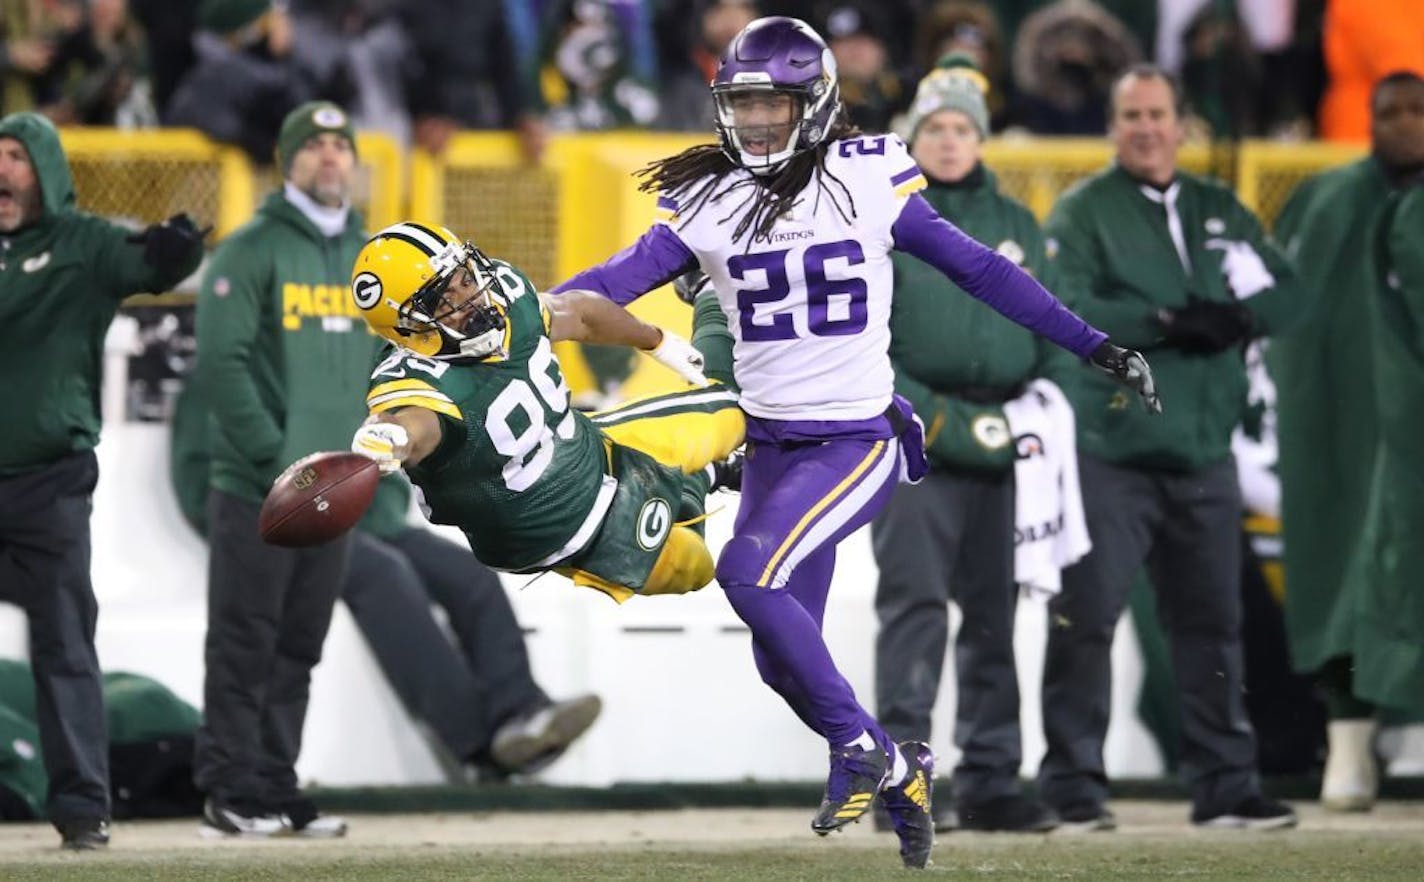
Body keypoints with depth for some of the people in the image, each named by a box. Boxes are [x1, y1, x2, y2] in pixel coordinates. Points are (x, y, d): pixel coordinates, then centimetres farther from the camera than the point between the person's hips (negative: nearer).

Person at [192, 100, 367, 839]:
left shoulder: (366, 257, 15)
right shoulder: (251, 250, -5)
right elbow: (220, 362, -12)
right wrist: (277, 456, -16)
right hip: (255, 491, -6)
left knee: (298, 652, 9)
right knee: (244, 646, -4)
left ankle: (276, 789, 13)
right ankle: (231, 793, -2)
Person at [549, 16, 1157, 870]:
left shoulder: (866, 180, -6)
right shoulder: (708, 200, 2)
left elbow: (977, 269, 0)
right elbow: (622, 279, -4)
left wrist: (1095, 345, 1)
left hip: (859, 438, -5)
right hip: (772, 442, 5)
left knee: (748, 571, -25)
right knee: (784, 663, 5)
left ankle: (859, 745, -11)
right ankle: (898, 770, 29)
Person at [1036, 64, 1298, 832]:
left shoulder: (1221, 212, 16)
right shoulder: (1083, 212, 0)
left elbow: (1283, 291, 9)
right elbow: (1066, 306, -15)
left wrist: (1236, 318, -13)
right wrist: (1165, 325, -20)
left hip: (1202, 454, 5)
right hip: (1109, 447, -5)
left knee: (1212, 622, 8)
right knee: (1085, 620, -6)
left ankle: (1224, 783, 14)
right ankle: (1072, 783, -1)